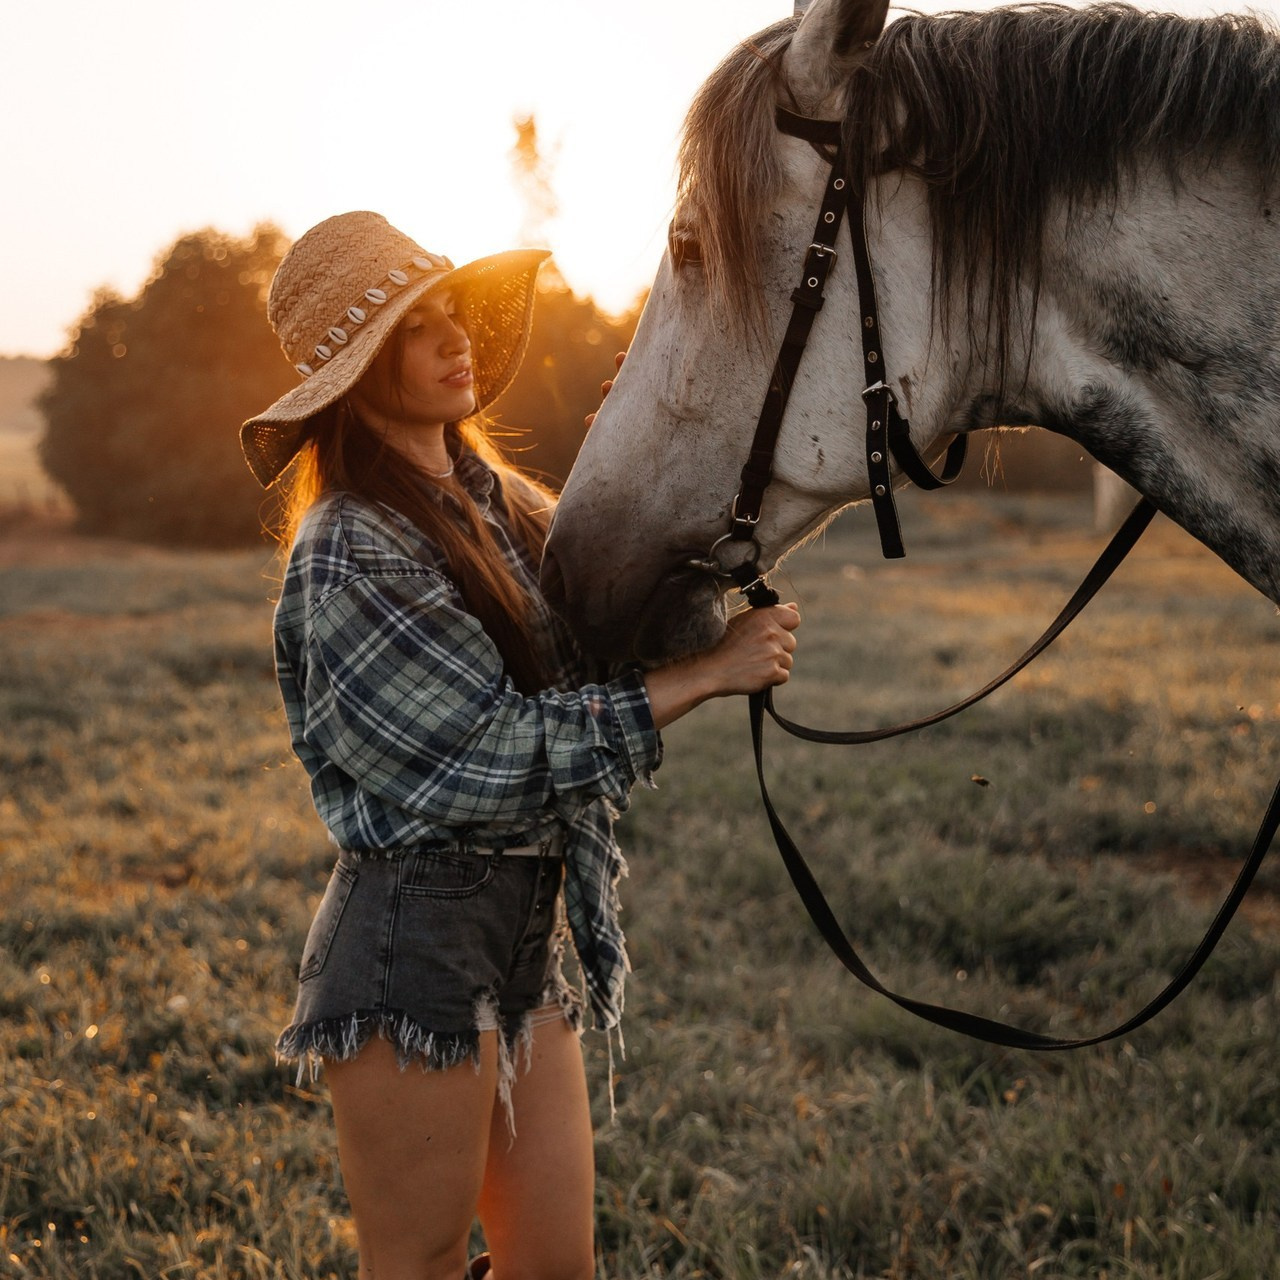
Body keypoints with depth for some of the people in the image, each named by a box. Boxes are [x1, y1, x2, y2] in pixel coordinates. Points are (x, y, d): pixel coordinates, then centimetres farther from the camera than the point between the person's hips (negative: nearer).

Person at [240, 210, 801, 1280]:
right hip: (414, 947, -8)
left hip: (529, 936, 8)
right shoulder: (350, 551, -16)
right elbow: (499, 751, -20)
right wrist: (707, 673, -18)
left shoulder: (503, 503, 10)